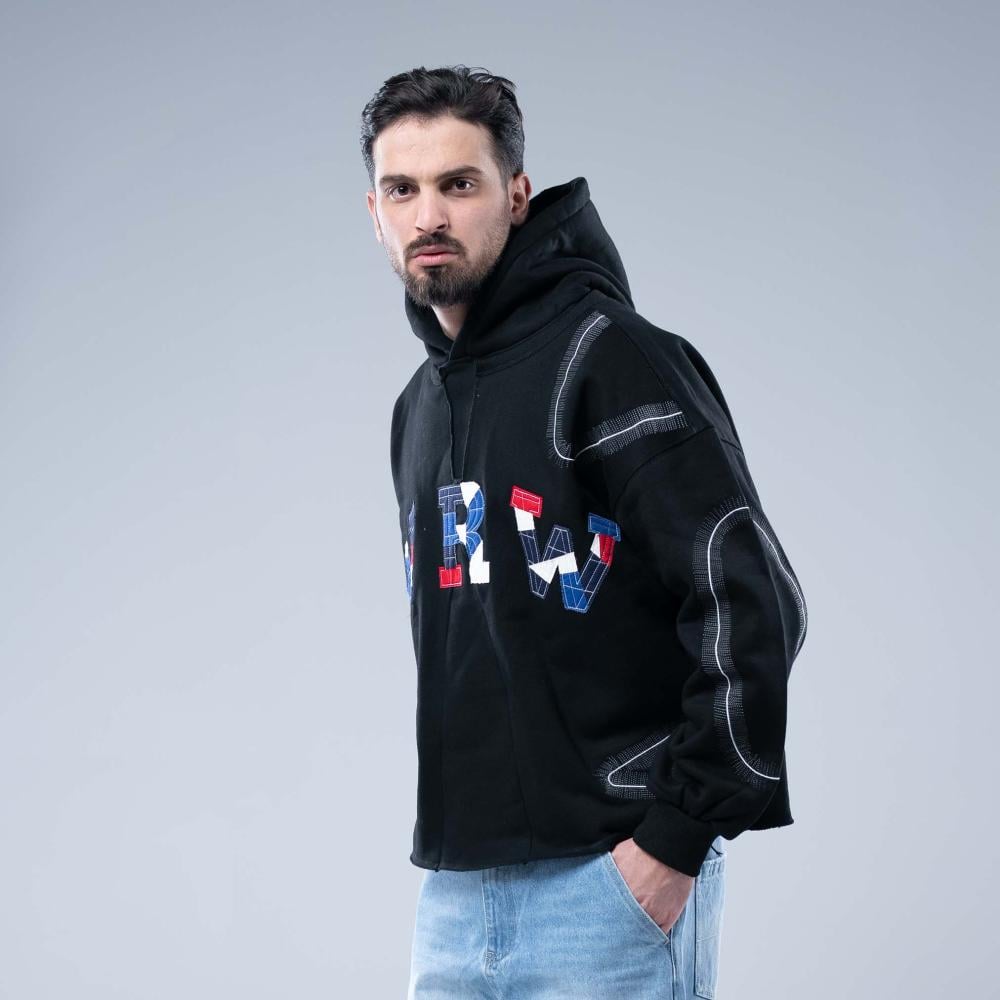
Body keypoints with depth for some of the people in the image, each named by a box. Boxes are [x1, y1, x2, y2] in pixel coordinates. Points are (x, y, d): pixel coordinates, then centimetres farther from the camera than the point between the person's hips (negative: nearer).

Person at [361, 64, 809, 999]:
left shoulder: (609, 357, -10)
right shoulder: (420, 405, 16)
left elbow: (753, 605, -16)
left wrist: (678, 831, -17)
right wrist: (449, 826, 15)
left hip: (610, 883, -7)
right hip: (453, 894, 7)